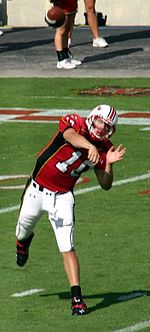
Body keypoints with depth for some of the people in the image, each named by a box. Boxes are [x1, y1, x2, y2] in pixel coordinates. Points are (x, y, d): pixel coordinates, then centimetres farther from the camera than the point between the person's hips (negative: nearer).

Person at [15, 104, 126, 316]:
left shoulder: (103, 149, -6)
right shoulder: (74, 123, -18)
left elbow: (105, 185, -3)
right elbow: (72, 136, -44)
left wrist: (109, 164, -20)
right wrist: (90, 146, -63)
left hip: (62, 197, 1)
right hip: (37, 191, -1)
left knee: (67, 248, -12)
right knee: (22, 233, 22)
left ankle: (77, 297, -12)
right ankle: (24, 240, 60)